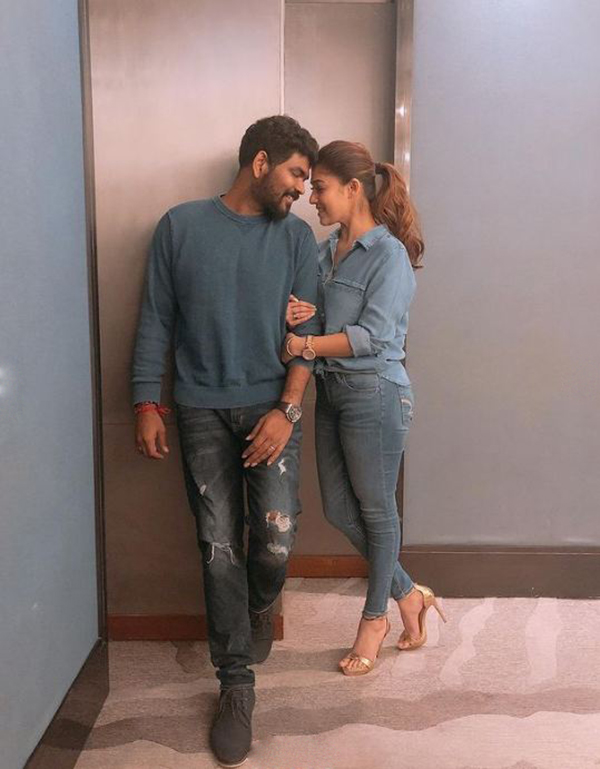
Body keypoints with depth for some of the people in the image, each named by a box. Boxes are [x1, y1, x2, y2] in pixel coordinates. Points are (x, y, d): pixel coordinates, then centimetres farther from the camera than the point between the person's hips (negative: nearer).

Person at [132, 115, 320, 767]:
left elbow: (306, 331, 0)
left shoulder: (297, 236, 5)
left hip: (271, 407, 1)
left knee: (275, 541, -6)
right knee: (219, 547, 1)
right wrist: (146, 402, -1)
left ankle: (258, 607, 31)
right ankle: (236, 683, 16)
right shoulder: (181, 226, 2)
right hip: (201, 411, 0)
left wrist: (287, 409, -10)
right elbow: (155, 321, 3)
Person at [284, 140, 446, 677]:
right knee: (340, 511, 12)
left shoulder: (389, 254, -12)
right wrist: (301, 315, -10)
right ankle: (408, 594, 32)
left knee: (376, 509, 7)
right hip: (331, 391, 8)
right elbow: (311, 322, 12)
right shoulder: (327, 251, 11)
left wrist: (306, 346, -20)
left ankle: (376, 617, 27)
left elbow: (374, 335, -19)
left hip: (374, 393, -8)